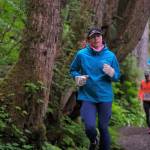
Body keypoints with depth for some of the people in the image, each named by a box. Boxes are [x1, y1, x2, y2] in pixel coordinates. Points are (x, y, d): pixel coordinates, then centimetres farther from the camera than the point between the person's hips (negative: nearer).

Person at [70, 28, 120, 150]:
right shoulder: (81, 54, -2)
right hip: (87, 97, -1)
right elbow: (73, 70, 12)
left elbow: (117, 77, 5)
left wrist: (112, 73, -18)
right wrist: (77, 77, -9)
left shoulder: (110, 56, -1)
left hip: (105, 97, 1)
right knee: (90, 127, -11)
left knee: (103, 128, 4)